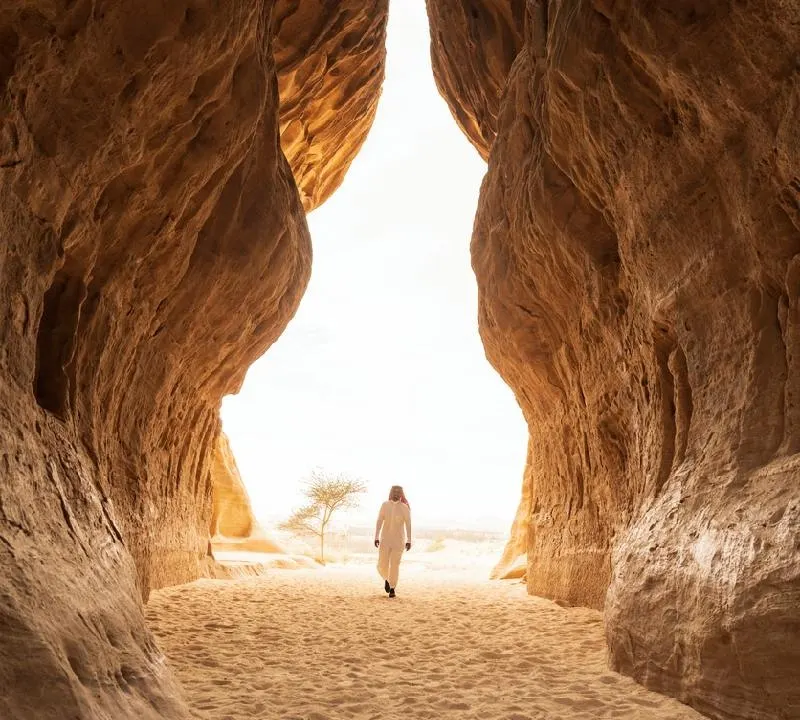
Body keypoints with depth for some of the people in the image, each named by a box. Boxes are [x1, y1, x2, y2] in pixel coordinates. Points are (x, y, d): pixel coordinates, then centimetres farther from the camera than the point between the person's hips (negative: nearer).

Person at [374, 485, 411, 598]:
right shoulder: (385, 505, -1)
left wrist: (409, 540, -14)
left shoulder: (405, 508, -5)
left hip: (398, 540, -1)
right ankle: (387, 579, 32)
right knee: (382, 565, -1)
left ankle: (392, 589, 9)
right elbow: (379, 522, -3)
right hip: (385, 539, 1)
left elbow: (408, 524, -7)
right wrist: (376, 537, -11)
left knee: (395, 565, -5)